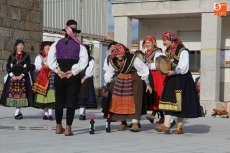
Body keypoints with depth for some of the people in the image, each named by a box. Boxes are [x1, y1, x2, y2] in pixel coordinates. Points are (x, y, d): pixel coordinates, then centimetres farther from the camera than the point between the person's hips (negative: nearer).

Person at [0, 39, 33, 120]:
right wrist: (12, 75, -7)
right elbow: (8, 67, 7)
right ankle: (18, 112, 1)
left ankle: (17, 112, -11)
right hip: (12, 77, 2)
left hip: (23, 78, -2)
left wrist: (21, 75, -10)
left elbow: (28, 67, 0)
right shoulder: (11, 56, 11)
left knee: (20, 94, -12)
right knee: (13, 93, -6)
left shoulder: (26, 56, 6)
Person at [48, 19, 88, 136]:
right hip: (73, 76, -2)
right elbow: (84, 61, -11)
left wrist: (58, 71, -5)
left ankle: (58, 127, 20)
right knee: (71, 102, 0)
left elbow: (50, 59, -3)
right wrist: (73, 72, -11)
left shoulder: (57, 44, 8)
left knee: (59, 101, 13)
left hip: (59, 75, 3)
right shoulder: (79, 45, 1)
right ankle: (68, 129, -3)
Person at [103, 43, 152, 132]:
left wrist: (147, 84, -9)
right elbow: (109, 73, 7)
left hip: (134, 80, -5)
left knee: (134, 101, -13)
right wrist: (105, 85, 10)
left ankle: (135, 123, -15)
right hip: (121, 80, 5)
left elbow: (143, 70, -15)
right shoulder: (113, 61, -11)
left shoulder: (132, 58, -26)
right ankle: (123, 122, 14)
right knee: (119, 100, 1)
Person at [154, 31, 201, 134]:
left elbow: (183, 68, -16)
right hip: (170, 80, 8)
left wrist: (173, 72, -22)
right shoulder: (168, 51, 13)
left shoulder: (182, 51, -11)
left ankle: (180, 127, -1)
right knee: (168, 101, 1)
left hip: (181, 80, -7)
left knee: (179, 102, -5)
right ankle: (166, 125, 0)